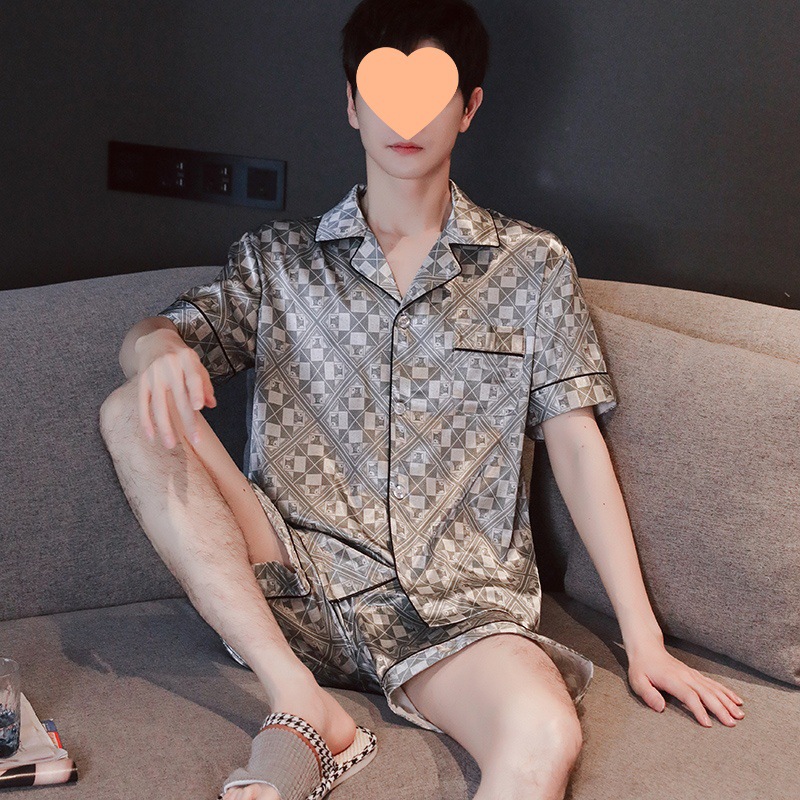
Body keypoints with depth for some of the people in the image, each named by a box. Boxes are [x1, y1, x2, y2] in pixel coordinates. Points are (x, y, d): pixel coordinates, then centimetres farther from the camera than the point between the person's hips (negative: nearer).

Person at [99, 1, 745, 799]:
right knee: (134, 415, -19)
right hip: (299, 585, 4)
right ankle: (302, 706, -19)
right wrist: (160, 347, -21)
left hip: (457, 606, -3)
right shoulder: (277, 258, 13)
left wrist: (642, 637, 0)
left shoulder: (532, 264, 10)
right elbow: (143, 339, 7)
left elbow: (576, 445, 6)